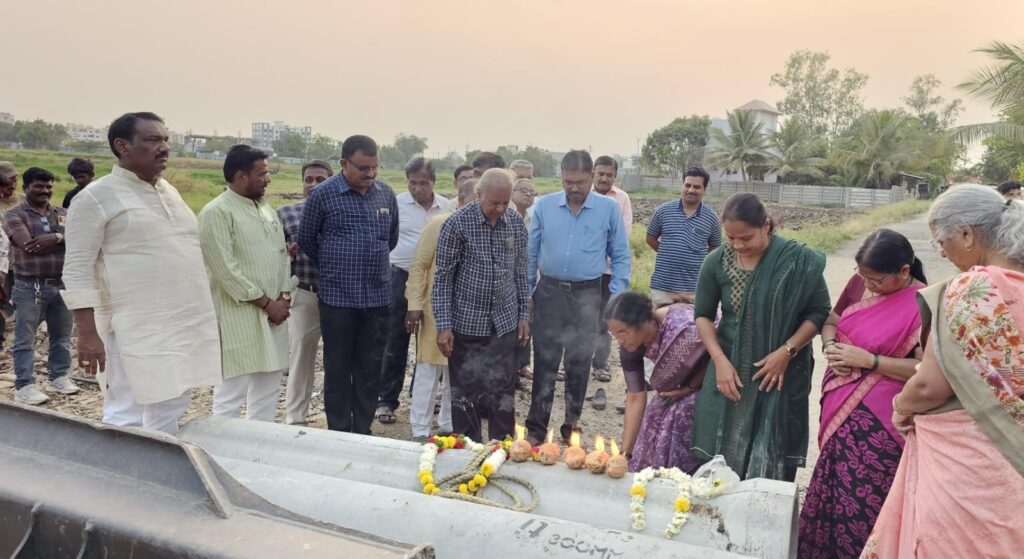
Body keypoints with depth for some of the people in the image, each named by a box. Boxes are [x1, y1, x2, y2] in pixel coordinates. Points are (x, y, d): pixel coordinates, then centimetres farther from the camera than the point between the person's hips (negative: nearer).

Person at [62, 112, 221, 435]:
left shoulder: (170, 192, 14)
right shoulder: (97, 197, -7)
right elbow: (78, 270, -10)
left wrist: (206, 316, 18)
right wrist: (88, 334, -16)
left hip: (188, 326, 7)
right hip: (137, 332, -7)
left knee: (170, 414, 15)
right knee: (126, 418, -1)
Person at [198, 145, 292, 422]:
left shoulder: (266, 209, 14)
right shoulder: (216, 213, -10)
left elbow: (282, 253, 16)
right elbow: (226, 270, -16)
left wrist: (284, 296, 1)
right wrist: (266, 303, -13)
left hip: (274, 313, 8)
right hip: (239, 316, -8)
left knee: (268, 388, 13)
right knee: (231, 393, -2)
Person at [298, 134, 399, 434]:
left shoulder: (386, 194, 5)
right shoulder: (323, 194, -5)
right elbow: (306, 240, 6)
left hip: (378, 296, 3)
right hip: (337, 296, -3)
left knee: (370, 369, 9)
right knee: (338, 369, 6)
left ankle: (363, 432, 22)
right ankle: (339, 433, 18)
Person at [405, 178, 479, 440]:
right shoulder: (438, 225, -7)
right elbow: (418, 266, -6)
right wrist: (415, 304, -11)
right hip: (437, 310, -4)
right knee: (429, 370, 3)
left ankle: (449, 424, 30)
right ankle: (420, 430, 13)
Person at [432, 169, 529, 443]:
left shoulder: (516, 223, 1)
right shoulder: (457, 224, -12)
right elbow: (443, 276, -9)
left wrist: (524, 314, 9)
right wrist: (443, 325, -11)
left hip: (504, 323, 3)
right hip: (467, 323, -3)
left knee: (503, 390, 9)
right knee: (466, 390, 9)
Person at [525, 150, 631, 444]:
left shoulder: (609, 209, -1)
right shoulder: (543, 206, 2)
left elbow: (620, 257, 5)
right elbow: (530, 254, 8)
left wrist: (616, 298, -2)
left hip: (587, 295, 0)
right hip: (549, 292, 1)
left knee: (579, 363, 10)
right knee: (544, 362, 3)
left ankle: (572, 425, 25)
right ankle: (536, 428, 12)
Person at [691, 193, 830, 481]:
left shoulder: (797, 260, -11)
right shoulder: (717, 262, -4)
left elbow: (819, 312, -4)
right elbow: (703, 315, 4)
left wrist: (786, 352, -15)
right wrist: (720, 361, -7)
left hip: (782, 375, -2)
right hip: (729, 372, 2)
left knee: (771, 464, 3)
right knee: (720, 459, 5)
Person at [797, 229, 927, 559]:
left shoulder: (923, 305, -17)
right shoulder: (860, 282, 2)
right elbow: (831, 320, 15)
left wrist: (868, 360, -22)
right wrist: (830, 346, -6)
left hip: (877, 422, -6)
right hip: (840, 406, 7)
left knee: (860, 498, 2)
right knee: (836, 487, 19)